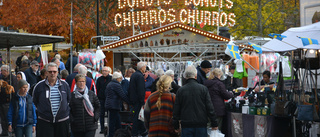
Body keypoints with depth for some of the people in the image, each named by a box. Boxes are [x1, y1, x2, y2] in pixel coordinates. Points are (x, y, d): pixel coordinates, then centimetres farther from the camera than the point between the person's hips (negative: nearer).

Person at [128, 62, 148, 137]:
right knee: (137, 116, -4)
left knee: (137, 115, 16)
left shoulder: (133, 75, 12)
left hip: (133, 99, 10)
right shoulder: (140, 76, -18)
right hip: (137, 99, -10)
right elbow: (141, 90, -21)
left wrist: (130, 98, 22)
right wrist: (142, 101, -18)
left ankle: (143, 131, 26)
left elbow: (130, 88, 18)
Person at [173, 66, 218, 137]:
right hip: (201, 125, 0)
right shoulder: (203, 88, -4)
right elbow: (210, 107, -3)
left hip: (186, 126, 0)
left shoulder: (180, 90, -1)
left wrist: (176, 126, 13)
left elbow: (176, 110, 3)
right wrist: (214, 124, 5)